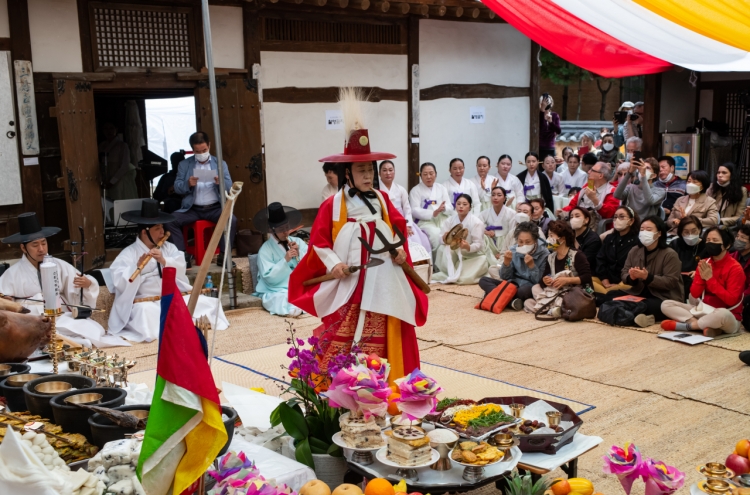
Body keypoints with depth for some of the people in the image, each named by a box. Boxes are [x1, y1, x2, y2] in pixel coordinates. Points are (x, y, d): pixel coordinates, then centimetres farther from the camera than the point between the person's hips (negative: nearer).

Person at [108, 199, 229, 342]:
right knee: (146, 311, -38)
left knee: (208, 302, -13)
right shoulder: (129, 253, -4)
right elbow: (119, 282, -15)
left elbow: (181, 268, -5)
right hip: (146, 303, -4)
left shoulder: (168, 247, 11)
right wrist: (137, 267, -31)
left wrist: (164, 261, -23)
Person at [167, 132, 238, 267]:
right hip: (192, 209, 1)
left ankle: (224, 255, -16)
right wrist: (188, 184, -20)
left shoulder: (220, 163, 10)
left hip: (214, 208, 0)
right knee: (171, 220, -24)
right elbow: (177, 187, 2)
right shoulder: (184, 164, 9)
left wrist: (220, 182, -22)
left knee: (232, 219, -29)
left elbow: (229, 187, 1)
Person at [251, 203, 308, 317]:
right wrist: (285, 260, -19)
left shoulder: (298, 242, 9)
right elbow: (270, 278, -11)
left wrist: (299, 254, -9)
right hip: (279, 292, -5)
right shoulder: (265, 250, -3)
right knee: (293, 309, -36)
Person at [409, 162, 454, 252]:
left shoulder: (442, 188, 19)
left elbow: (450, 208, 11)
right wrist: (433, 213, -19)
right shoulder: (416, 190, 7)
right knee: (435, 234, -34)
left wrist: (444, 208, -14)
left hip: (443, 220, 4)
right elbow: (415, 211, -6)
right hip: (426, 221, -3)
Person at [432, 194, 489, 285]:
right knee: (442, 249, -25)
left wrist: (468, 247, -42)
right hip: (457, 254, 4)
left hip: (474, 256, -4)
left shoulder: (476, 222, -18)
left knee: (464, 278, -28)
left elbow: (478, 245, -19)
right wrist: (444, 238, -32)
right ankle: (451, 273, -14)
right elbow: (442, 237, -6)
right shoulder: (451, 219, -4)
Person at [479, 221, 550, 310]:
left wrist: (531, 265, -27)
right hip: (514, 283, 5)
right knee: (483, 280, -14)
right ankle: (511, 301, -30)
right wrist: (506, 262, -19)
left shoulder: (544, 254, -12)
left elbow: (540, 282, -13)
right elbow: (505, 277, 0)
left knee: (524, 290, -41)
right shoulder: (513, 250, -3)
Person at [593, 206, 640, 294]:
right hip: (607, 280, 5)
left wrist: (619, 286, -16)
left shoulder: (637, 241, 0)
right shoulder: (608, 238, 18)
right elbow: (600, 260, 9)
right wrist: (605, 281, -7)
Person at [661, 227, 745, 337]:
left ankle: (686, 325, -20)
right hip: (704, 311, 6)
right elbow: (694, 294, 3)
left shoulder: (735, 268, -13)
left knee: (722, 314, -44)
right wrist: (702, 277, -16)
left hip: (729, 318, -6)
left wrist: (710, 278, -20)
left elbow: (731, 300, -20)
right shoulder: (704, 264, 4)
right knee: (666, 305, -7)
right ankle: (705, 326, -23)